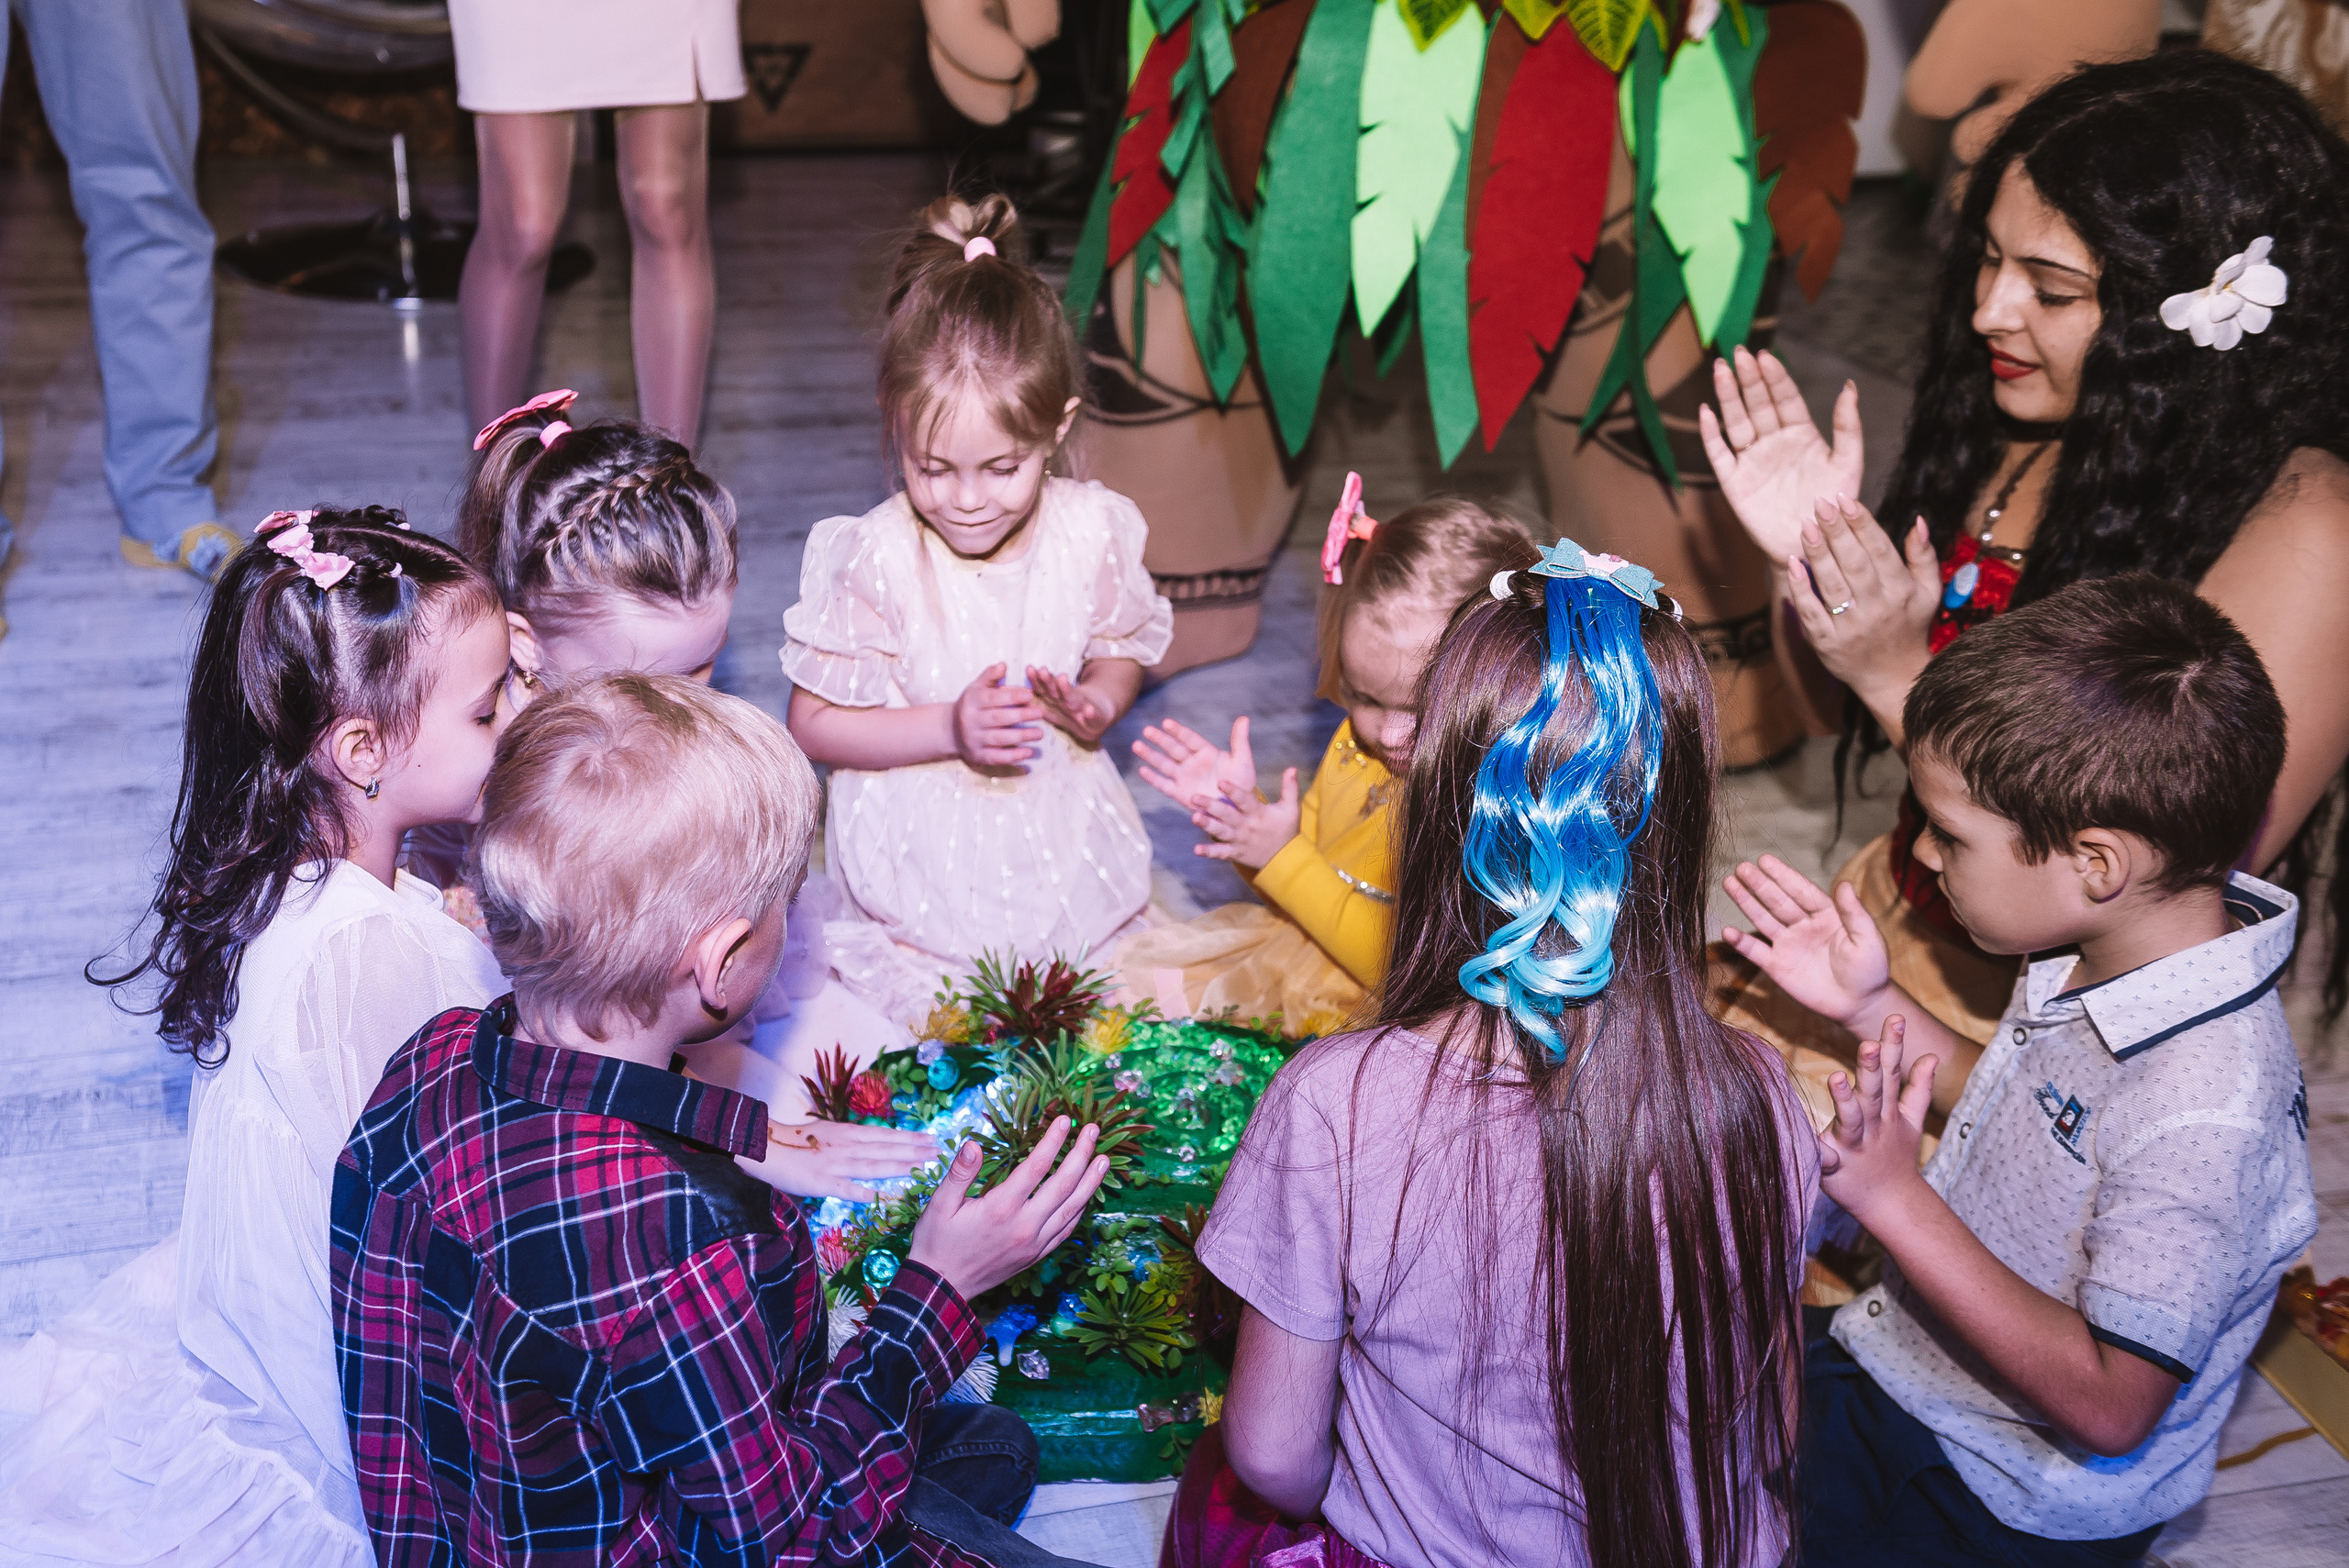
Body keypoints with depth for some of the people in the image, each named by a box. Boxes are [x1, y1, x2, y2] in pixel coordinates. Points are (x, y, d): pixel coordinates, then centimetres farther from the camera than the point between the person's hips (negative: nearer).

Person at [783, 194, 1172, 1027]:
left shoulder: (1092, 530, -10)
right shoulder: (877, 558, -19)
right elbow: (812, 723, -12)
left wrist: (1095, 703, -15)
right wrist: (948, 730, -24)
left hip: (1061, 828, 4)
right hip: (921, 851, -3)